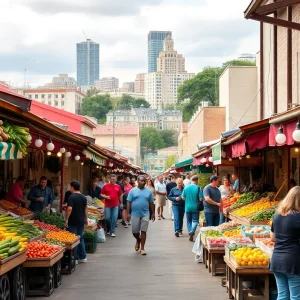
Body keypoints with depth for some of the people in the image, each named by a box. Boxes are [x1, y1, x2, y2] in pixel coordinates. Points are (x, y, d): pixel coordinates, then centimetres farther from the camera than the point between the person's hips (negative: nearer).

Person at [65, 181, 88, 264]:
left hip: (73, 222, -7)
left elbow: (69, 208, -23)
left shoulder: (71, 197, -14)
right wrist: (86, 219, 22)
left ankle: (75, 258, 3)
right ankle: (82, 257, 19)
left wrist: (66, 219, -15)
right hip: (81, 221, 7)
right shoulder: (84, 197, 7)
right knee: (81, 238, 16)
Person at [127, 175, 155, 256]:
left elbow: (151, 203, 10)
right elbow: (129, 202, -1)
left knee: (143, 231, 0)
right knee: (135, 231, 5)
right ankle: (138, 241, 36)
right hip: (135, 214, -1)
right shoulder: (132, 191, -1)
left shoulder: (148, 191, 5)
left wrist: (153, 213, 9)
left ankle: (142, 248, 7)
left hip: (145, 214, 1)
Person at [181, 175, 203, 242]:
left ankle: (190, 233, 12)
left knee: (189, 221, 15)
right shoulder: (198, 188, -11)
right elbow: (201, 199, -14)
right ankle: (192, 231, -19)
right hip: (195, 207, -2)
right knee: (195, 221, 4)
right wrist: (196, 199, 8)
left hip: (188, 207, 2)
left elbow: (183, 197, 2)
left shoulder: (186, 188, -3)